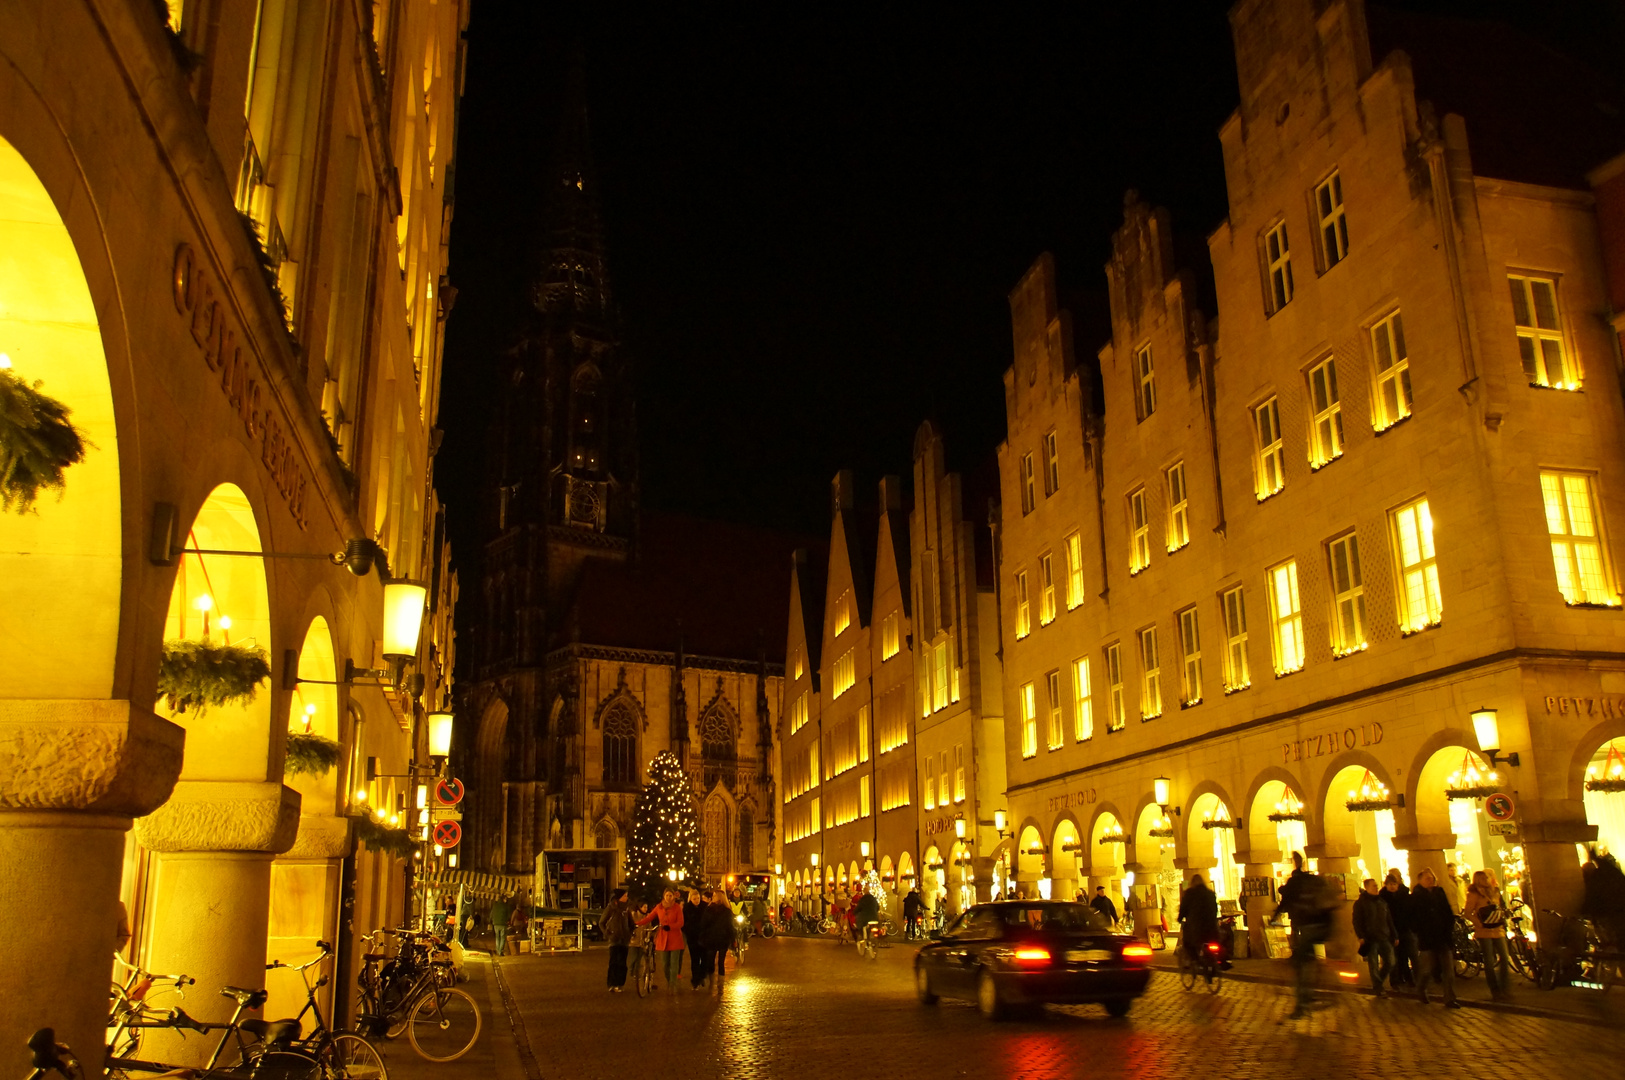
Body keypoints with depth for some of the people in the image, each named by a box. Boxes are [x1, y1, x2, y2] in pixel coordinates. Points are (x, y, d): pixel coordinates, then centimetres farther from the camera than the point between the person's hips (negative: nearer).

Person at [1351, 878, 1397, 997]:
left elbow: (1389, 920, 19)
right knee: (1373, 965, -3)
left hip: (1385, 938, 5)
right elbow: (1357, 921, -5)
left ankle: (1377, 983, 23)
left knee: (1390, 962, 4)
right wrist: (1361, 936, -15)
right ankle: (1377, 987, 9)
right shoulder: (1360, 903, -1)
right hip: (1370, 939, -5)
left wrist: (1394, 935, 14)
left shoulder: (1382, 902, 15)